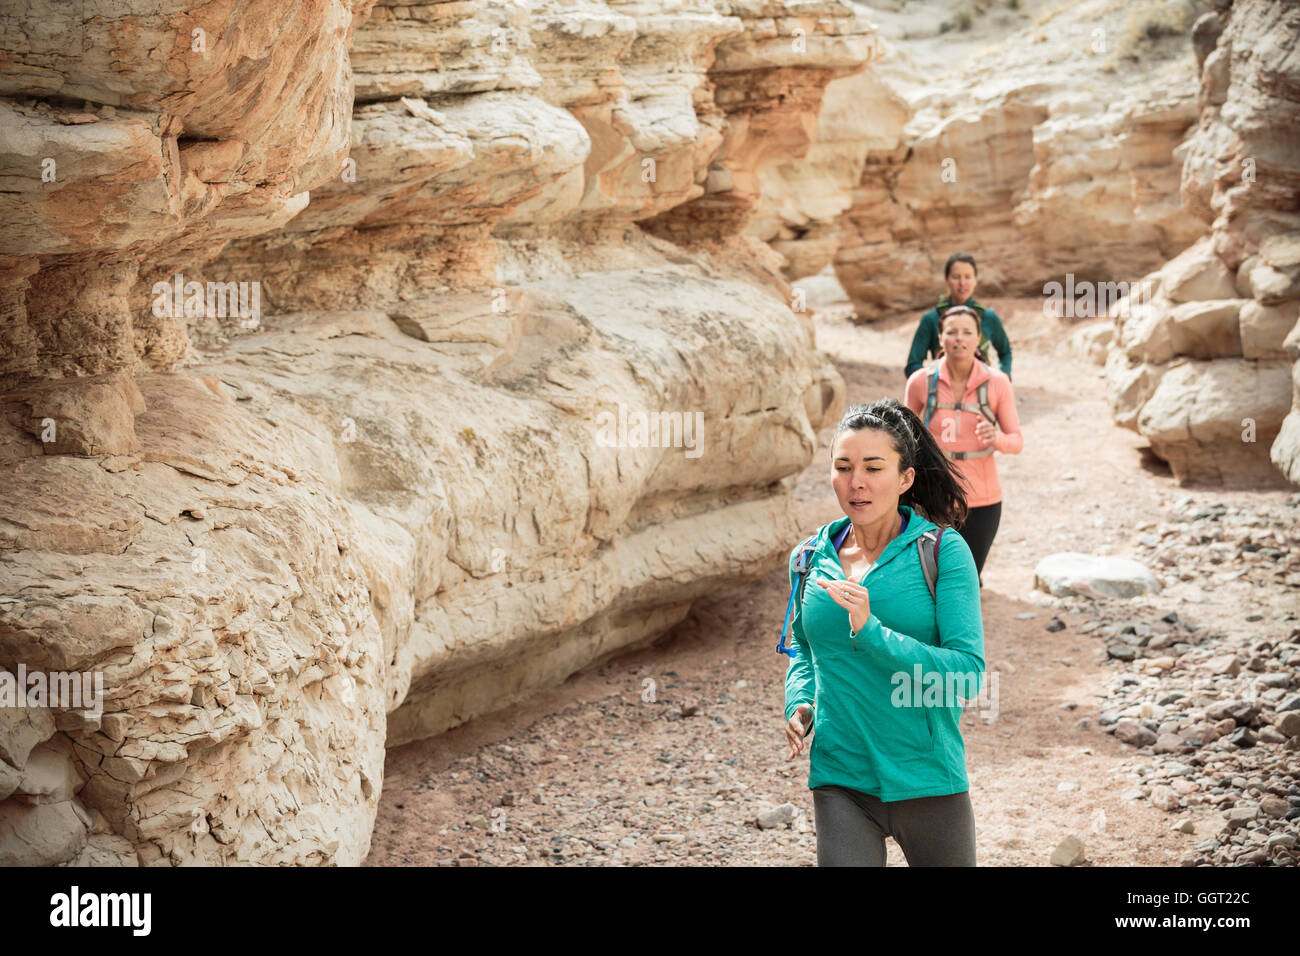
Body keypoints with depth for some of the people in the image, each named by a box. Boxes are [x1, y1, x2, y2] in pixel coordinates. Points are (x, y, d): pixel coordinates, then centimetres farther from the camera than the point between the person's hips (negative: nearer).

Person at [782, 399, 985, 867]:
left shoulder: (943, 552, -8)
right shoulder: (812, 559, 3)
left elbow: (968, 675, -15)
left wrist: (871, 632, -24)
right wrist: (799, 703, 0)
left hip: (928, 781, -2)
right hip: (841, 781, 2)